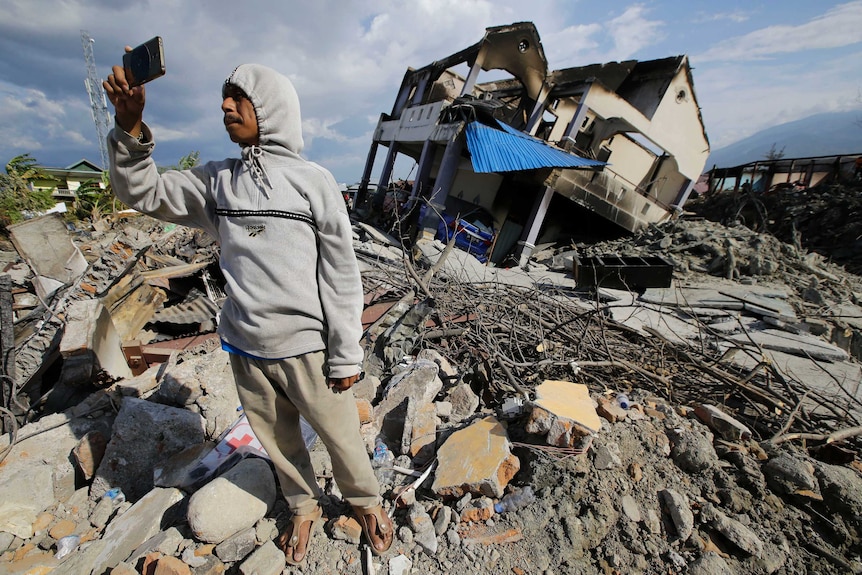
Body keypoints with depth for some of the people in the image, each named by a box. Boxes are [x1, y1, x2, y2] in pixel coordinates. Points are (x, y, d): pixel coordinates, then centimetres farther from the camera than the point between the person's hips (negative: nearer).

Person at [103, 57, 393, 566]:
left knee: (340, 435, 13)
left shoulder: (313, 181, -8)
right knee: (278, 441, 22)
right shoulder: (217, 180, 7)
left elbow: (342, 273, -10)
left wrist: (346, 354, -9)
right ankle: (304, 509, 49)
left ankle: (366, 500, 43)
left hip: (306, 348, -4)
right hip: (245, 350, 5)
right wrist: (130, 126, -7)